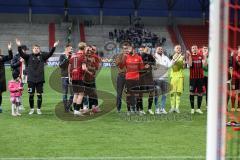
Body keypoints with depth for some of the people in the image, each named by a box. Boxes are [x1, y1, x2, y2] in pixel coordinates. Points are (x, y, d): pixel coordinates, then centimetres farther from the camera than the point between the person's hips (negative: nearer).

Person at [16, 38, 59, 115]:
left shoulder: (42, 56, 5)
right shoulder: (29, 57, 4)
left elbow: (50, 53, -5)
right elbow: (21, 54, -7)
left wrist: (54, 47, -19)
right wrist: (19, 46, -22)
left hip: (40, 79, 0)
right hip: (31, 79, 0)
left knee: (39, 94, 4)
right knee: (31, 95, 4)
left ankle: (39, 109, 16)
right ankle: (31, 109, 18)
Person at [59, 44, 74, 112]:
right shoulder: (62, 56, 2)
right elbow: (60, 65, -10)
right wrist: (66, 58, -15)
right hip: (64, 77, -3)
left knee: (73, 92, 1)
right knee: (65, 93, 2)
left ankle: (69, 105, 15)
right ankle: (66, 107, 8)